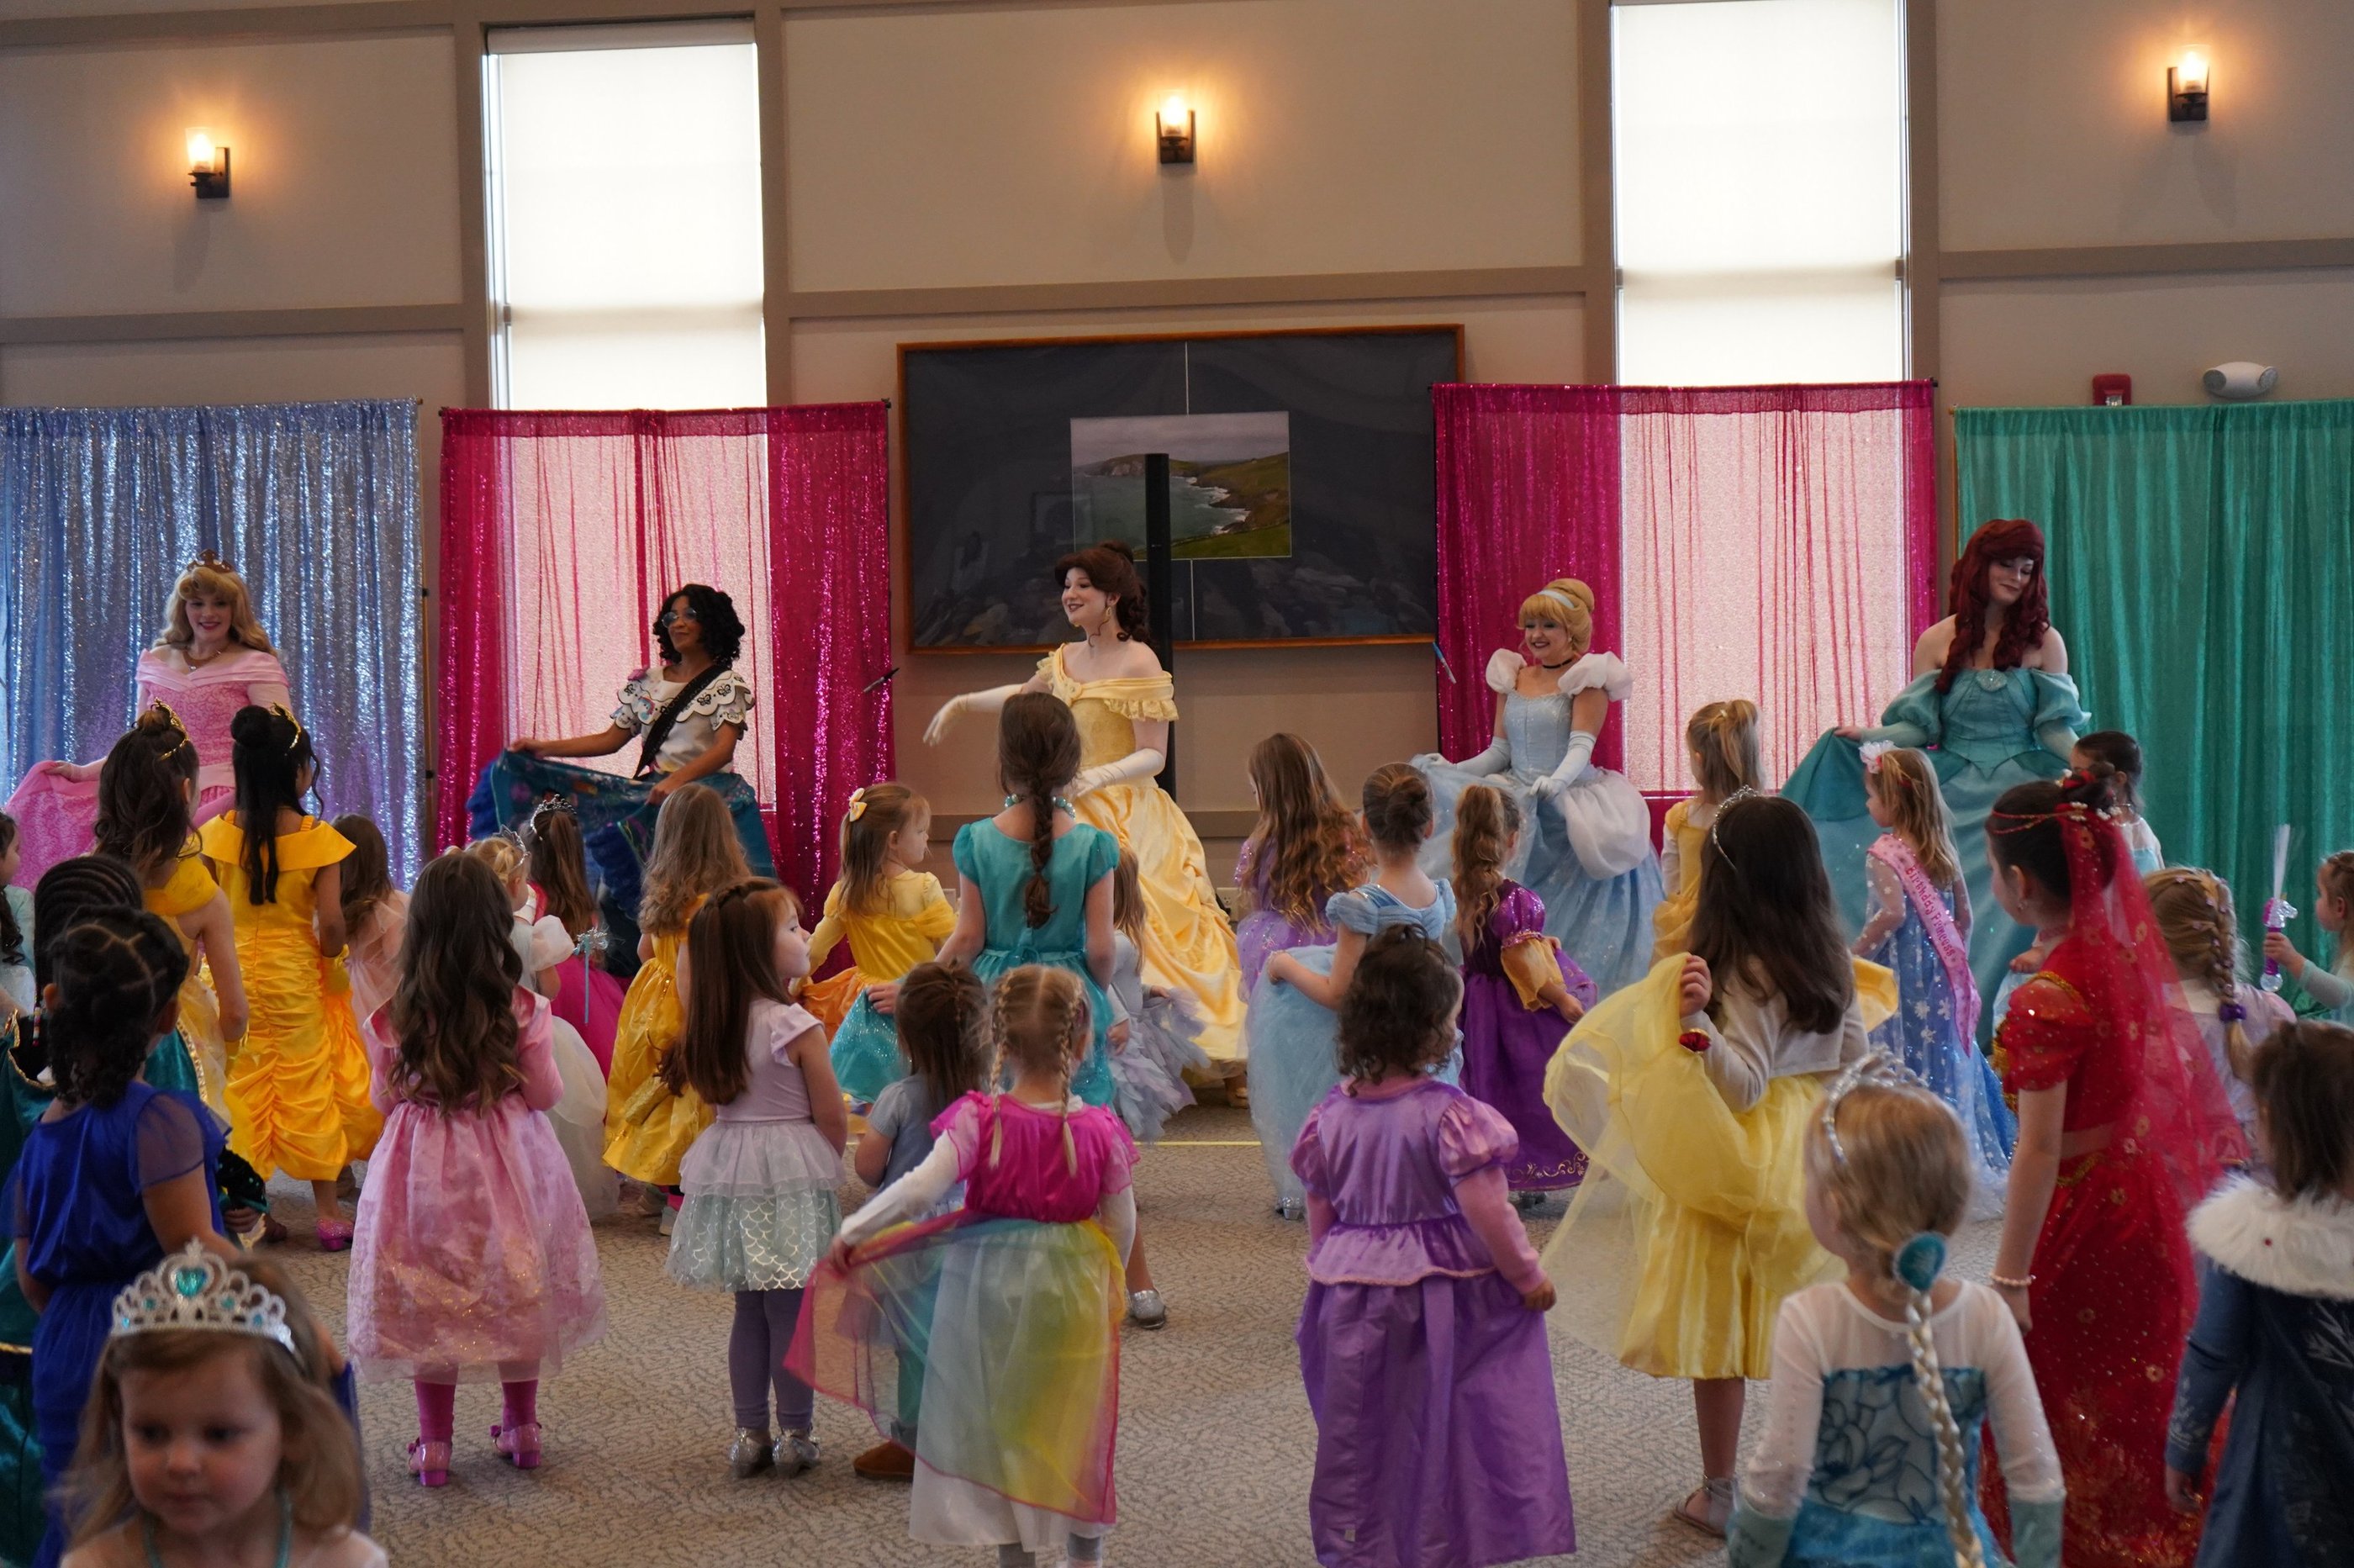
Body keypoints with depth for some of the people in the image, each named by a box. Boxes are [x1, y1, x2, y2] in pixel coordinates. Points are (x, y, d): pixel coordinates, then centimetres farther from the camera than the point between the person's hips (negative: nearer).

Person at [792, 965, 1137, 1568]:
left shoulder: (979, 1120, -14)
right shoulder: (1099, 1129, -10)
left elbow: (921, 1187, -22)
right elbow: (1121, 1223, -3)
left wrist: (852, 1231, -12)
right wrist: (1108, 1283, 15)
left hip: (986, 1283, -1)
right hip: (1069, 1291, 1)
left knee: (994, 1418, 13)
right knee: (1075, 1422, 17)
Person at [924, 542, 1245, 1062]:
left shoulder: (1139, 662, -10)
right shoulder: (1065, 659, 11)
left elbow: (1154, 755, -12)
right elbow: (1023, 694, 33)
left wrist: (1095, 777, -23)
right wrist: (960, 704, 29)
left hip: (1125, 817, -7)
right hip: (1072, 813, 7)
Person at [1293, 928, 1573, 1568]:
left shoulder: (1332, 1114, -2)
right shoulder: (1450, 1114, -18)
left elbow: (1320, 1219, 7)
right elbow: (1486, 1214, -19)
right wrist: (1528, 1277, -6)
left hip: (1352, 1294, 5)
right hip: (1442, 1293, -5)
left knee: (1359, 1433, 16)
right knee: (1438, 1432, 7)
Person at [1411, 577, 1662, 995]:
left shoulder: (1586, 678, -3)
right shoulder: (1512, 678, 13)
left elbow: (1582, 746, -15)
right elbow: (1500, 752, 14)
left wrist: (1557, 781, -34)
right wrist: (1451, 771, -2)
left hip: (1570, 809, -5)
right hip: (1518, 810, 5)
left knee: (1570, 918, -10)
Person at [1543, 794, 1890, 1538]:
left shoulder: (1746, 972, -20)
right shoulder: (1831, 961, 1)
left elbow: (1741, 1086, -23)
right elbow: (1852, 1056, 13)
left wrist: (1696, 1023, -36)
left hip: (1737, 1164, -7)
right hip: (1810, 1155, 7)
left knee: (1715, 1329, 5)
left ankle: (1719, 1494, 13)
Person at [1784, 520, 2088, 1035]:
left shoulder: (2044, 641, 5)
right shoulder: (1937, 642, 6)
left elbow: (2056, 728, 1)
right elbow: (1917, 727, 5)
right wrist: (1866, 737, -12)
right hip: (1953, 800, 1)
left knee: (2010, 914, -8)